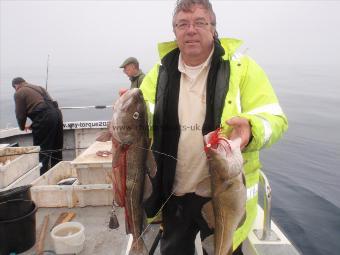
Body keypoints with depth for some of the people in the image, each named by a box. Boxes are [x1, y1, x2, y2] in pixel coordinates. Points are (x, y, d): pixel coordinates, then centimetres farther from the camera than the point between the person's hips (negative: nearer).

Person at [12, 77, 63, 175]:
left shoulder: (19, 93, 7)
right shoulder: (38, 87, 28)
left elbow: (20, 114, 6)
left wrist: (22, 127, 26)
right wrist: (33, 125, 34)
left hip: (45, 118, -7)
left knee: (41, 149, 3)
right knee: (56, 148, 16)